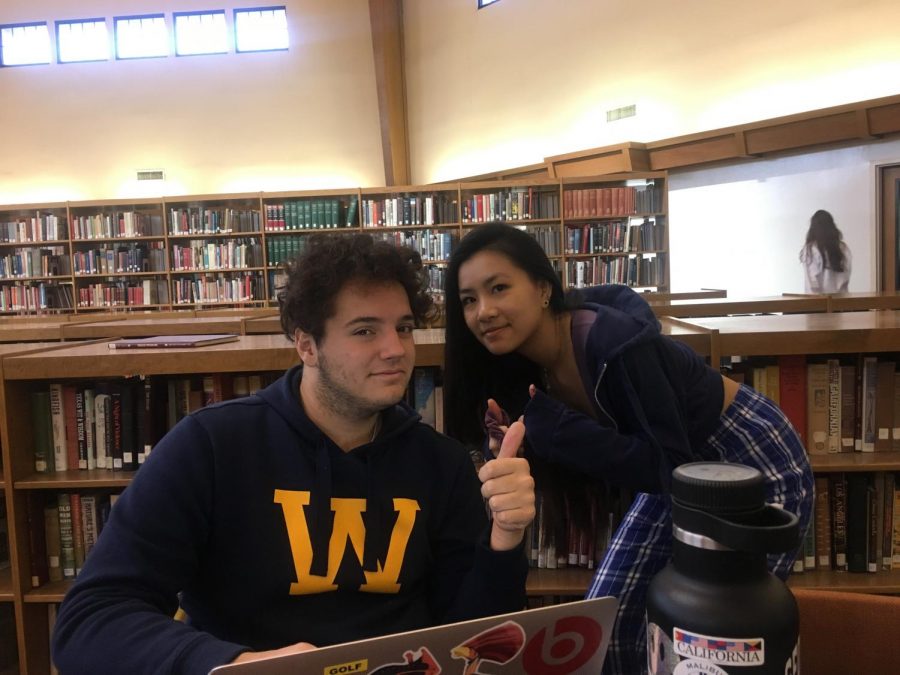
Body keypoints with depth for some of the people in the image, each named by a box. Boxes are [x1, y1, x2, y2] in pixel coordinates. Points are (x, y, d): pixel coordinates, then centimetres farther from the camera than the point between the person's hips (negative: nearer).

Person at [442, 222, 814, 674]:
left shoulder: (613, 343, -33)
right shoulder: (521, 365, -9)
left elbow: (668, 466, -30)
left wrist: (546, 426, -34)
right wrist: (521, 444, -21)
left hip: (756, 468, -7)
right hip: (678, 474, 7)